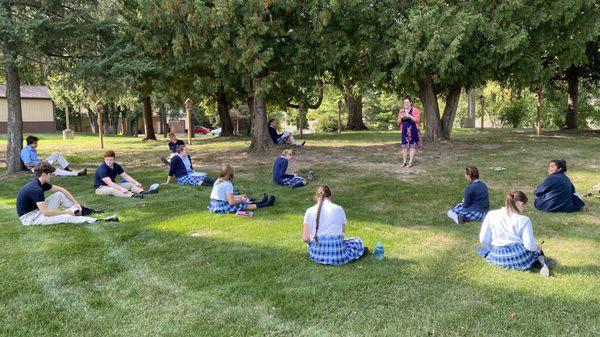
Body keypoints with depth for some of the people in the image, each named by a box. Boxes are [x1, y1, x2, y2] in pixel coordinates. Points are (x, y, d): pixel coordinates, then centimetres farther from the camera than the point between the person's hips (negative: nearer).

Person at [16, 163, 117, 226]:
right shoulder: (36, 189, -27)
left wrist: (76, 202, 6)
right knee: (66, 217, -22)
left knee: (59, 194, 7)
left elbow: (61, 189, 12)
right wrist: (66, 212, -20)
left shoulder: (40, 183, 2)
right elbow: (45, 212, -31)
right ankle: (102, 220, -24)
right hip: (29, 217, -10)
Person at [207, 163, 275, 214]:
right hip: (221, 207, -9)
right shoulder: (228, 184, -17)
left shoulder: (218, 181, 11)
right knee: (246, 206, 2)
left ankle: (261, 202, 29)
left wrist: (239, 197, 20)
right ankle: (266, 204, 13)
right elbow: (231, 202, -19)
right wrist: (241, 200, -2)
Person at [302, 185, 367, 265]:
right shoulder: (338, 209, 2)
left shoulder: (309, 211, 2)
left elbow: (305, 238, -3)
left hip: (316, 255, -1)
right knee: (357, 241, 29)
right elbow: (343, 234, 8)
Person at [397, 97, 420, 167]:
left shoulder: (415, 110, 0)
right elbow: (399, 122, 11)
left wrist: (408, 115, -21)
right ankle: (404, 162, 9)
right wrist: (401, 117, -11)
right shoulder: (401, 111, 11)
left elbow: (416, 120, -10)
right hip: (404, 130, 3)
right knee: (404, 146, 1)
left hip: (413, 130, -3)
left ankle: (410, 162, 2)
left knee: (412, 146, -2)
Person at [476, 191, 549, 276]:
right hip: (519, 257, 1)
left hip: (499, 258, -1)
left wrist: (492, 251, 17)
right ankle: (540, 261, -3)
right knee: (537, 251, 34)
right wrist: (537, 246, 12)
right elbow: (529, 246, -11)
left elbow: (483, 240, -2)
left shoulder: (491, 215, -1)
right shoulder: (524, 220, -6)